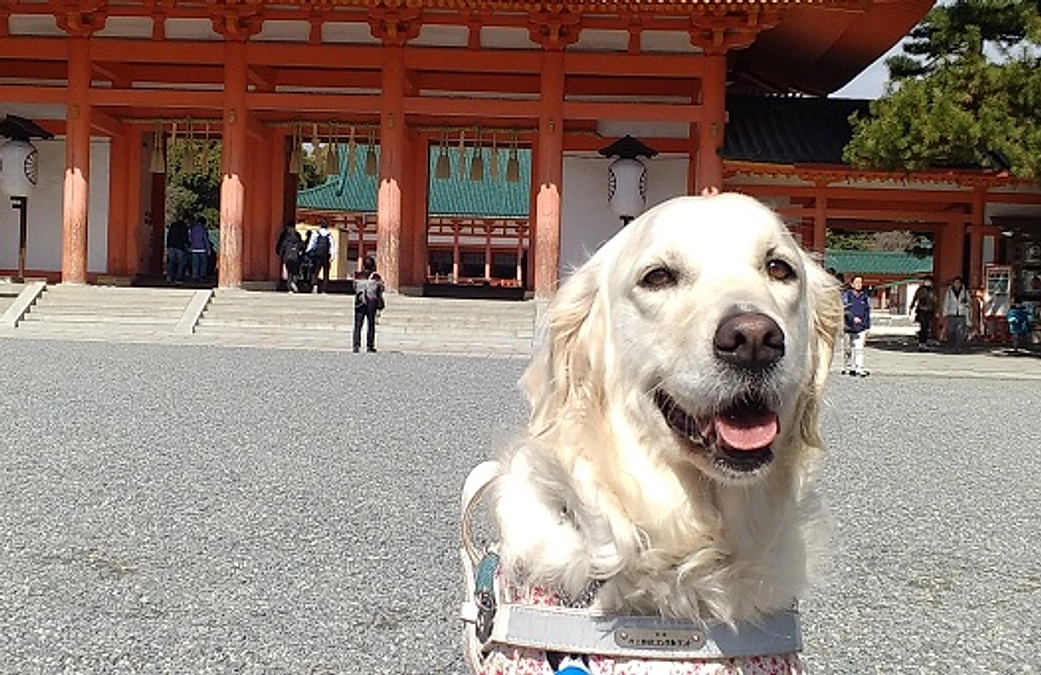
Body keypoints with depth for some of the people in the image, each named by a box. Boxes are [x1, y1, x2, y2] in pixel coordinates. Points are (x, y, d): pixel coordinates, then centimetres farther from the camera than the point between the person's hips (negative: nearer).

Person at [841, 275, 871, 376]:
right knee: (847, 348, 9)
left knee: (859, 348, -9)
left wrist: (867, 327, 12)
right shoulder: (846, 295, -3)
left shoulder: (864, 296, 9)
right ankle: (847, 367, 22)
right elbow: (845, 309, -12)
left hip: (861, 327, 2)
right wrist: (853, 318, -26)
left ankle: (859, 368, -11)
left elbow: (867, 312, 14)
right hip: (848, 326, -2)